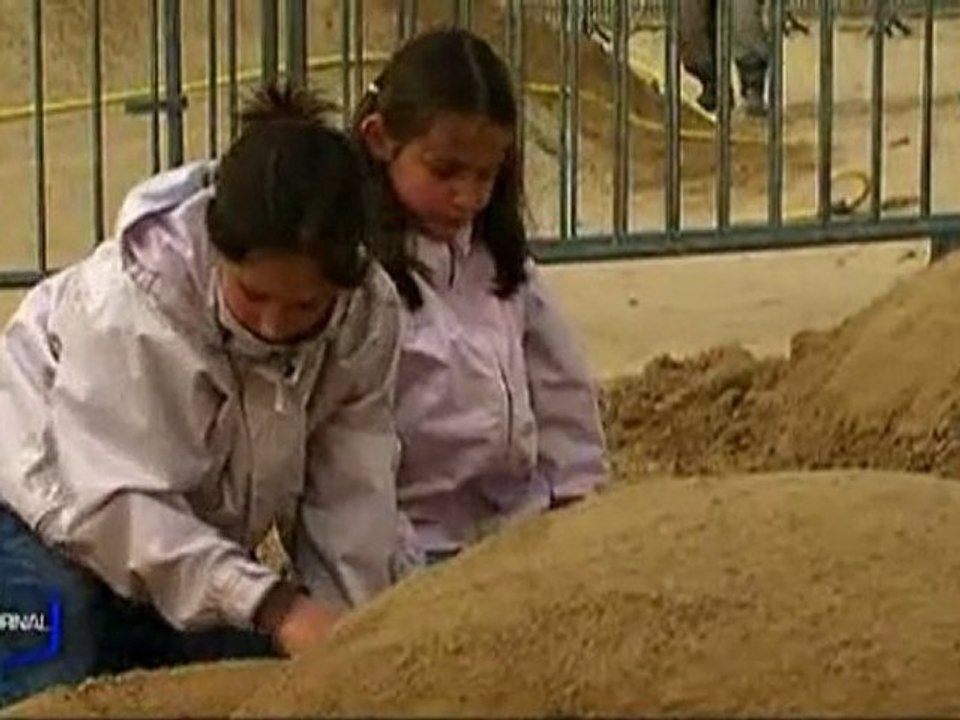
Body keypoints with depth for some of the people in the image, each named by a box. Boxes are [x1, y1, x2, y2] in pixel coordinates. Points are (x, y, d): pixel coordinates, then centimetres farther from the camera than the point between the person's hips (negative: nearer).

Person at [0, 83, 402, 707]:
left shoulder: (369, 314, -19)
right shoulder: (130, 296, -34)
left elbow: (350, 501, -17)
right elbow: (115, 504, -36)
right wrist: (274, 606, -44)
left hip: (202, 555, 5)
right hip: (50, 522, -4)